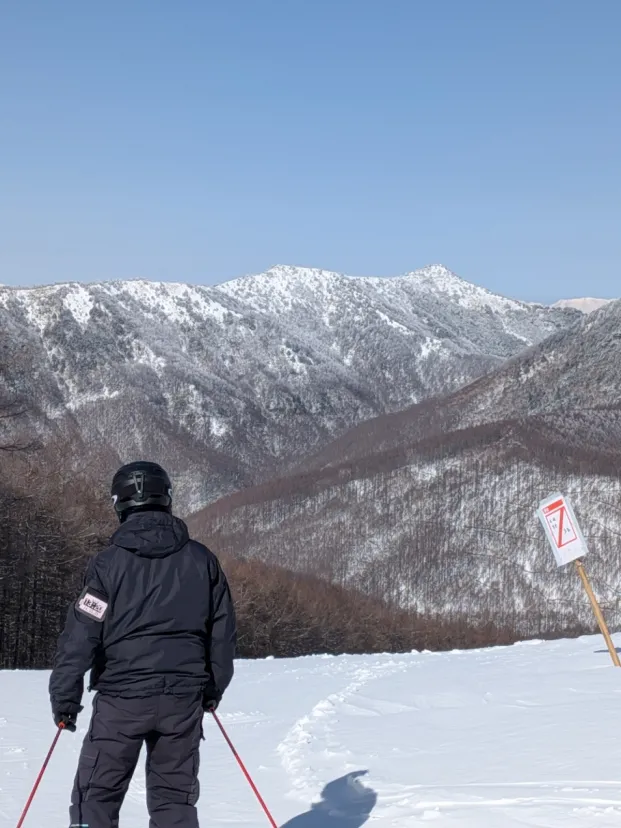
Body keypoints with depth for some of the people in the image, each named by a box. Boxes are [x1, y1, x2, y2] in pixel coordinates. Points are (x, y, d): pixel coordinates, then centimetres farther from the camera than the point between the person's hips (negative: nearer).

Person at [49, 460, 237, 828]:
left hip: (121, 699, -3)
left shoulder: (109, 563, -6)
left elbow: (81, 636, -10)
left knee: (96, 797, 8)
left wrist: (64, 699, -2)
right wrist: (213, 688, 23)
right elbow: (223, 632, 11)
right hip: (184, 700, 3)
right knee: (174, 797, 13)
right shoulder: (202, 560, 5)